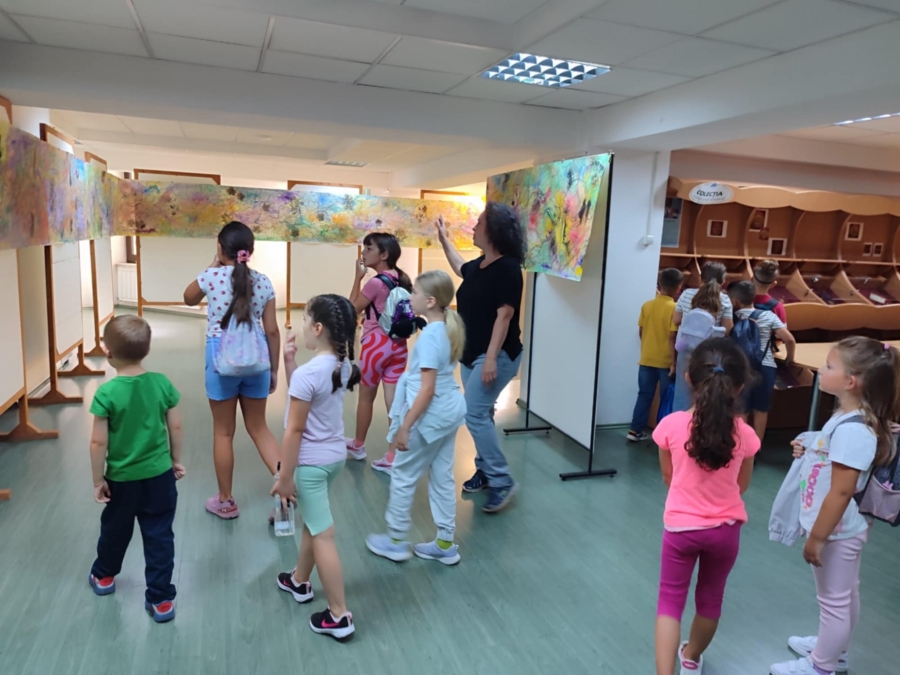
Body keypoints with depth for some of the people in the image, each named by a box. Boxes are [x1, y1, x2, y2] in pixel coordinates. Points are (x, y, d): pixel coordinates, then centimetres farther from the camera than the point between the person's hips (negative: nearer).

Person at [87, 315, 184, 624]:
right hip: (160, 476, 1)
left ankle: (104, 576, 49)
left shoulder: (106, 393, -19)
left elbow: (98, 442, -15)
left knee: (115, 530, 24)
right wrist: (176, 460, 12)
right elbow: (176, 428, -3)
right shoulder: (162, 383, -10)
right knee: (160, 536, 10)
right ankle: (161, 599, 16)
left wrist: (98, 480, -2)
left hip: (121, 479, -1)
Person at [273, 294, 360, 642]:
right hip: (335, 455, 8)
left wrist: (284, 477, -13)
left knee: (323, 536, 2)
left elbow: (294, 430, -21)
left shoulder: (307, 373, -25)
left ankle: (339, 616, 13)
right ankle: (299, 581, 48)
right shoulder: (343, 365, -1)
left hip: (311, 462, -8)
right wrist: (290, 362, 3)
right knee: (312, 522, 27)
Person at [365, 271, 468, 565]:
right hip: (449, 411, 9)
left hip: (430, 416, -9)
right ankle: (445, 544, 26)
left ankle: (396, 541, 24)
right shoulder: (449, 329, 5)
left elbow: (427, 390, -23)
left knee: (403, 476, 9)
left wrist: (404, 426, -19)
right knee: (443, 477, 16)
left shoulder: (429, 336, -22)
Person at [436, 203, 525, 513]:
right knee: (479, 414, 14)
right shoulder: (478, 265, 7)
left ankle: (502, 481, -3)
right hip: (470, 353, 9)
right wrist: (443, 238, 34)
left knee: (474, 414, -13)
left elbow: (504, 315, -23)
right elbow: (460, 268, 32)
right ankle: (485, 471, 27)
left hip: (496, 356, -9)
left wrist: (492, 358, -27)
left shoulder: (507, 267, -17)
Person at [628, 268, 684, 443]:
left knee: (644, 395, 13)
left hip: (646, 359, 4)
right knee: (667, 399, 7)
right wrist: (674, 361, -13)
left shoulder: (647, 305, 1)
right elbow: (672, 337, -16)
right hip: (665, 361, -4)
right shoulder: (675, 308, -13)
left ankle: (635, 430, 16)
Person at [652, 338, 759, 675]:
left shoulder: (671, 425, -18)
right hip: (725, 529, 2)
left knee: (670, 600, 11)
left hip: (680, 526, -2)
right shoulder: (744, 434, -14)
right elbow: (742, 485, 3)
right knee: (710, 598, 23)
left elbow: (668, 477, -2)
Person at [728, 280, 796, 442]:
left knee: (740, 410, 12)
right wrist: (789, 358, 13)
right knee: (761, 410, 15)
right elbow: (790, 339, -3)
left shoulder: (731, 318, -3)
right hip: (765, 367, 1)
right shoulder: (768, 316, -1)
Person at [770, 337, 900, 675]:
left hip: (836, 531, -9)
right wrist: (809, 450, 0)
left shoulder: (851, 429, -30)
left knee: (834, 600, 10)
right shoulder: (850, 417, 1)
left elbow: (841, 492, -28)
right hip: (845, 528, 9)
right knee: (844, 594, 25)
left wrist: (816, 538, -22)